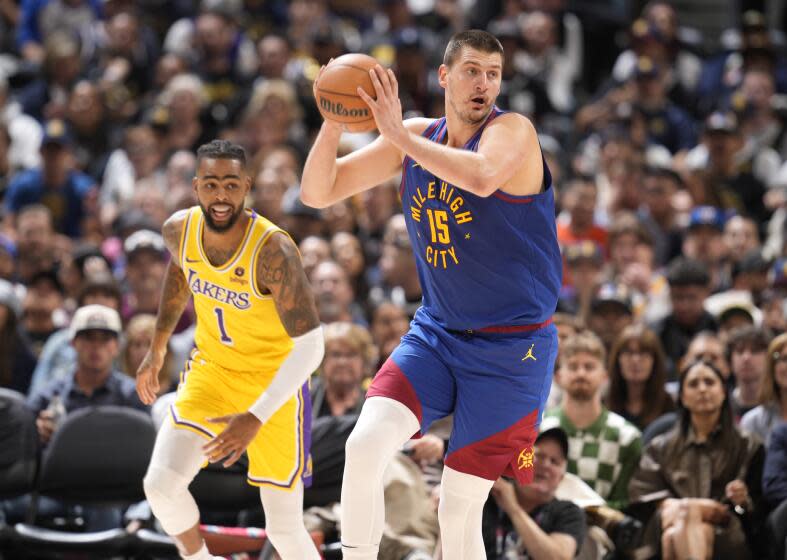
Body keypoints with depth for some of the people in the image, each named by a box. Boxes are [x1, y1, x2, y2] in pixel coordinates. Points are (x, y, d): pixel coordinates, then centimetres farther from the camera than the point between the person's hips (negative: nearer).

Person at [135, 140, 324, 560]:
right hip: (211, 369, 4)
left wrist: (256, 417, -39)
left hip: (273, 382, -4)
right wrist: (157, 349, 18)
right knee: (160, 484, -15)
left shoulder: (273, 251, -31)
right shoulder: (179, 230, -13)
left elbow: (309, 346, -31)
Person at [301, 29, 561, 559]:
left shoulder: (513, 131, -13)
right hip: (435, 332, 5)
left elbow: (481, 178, -38)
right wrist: (334, 122, -13)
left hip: (512, 346, -5)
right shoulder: (414, 137, 4)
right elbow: (318, 193, 5)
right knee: (365, 443, -20)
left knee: (459, 511, -3)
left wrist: (397, 134, -29)